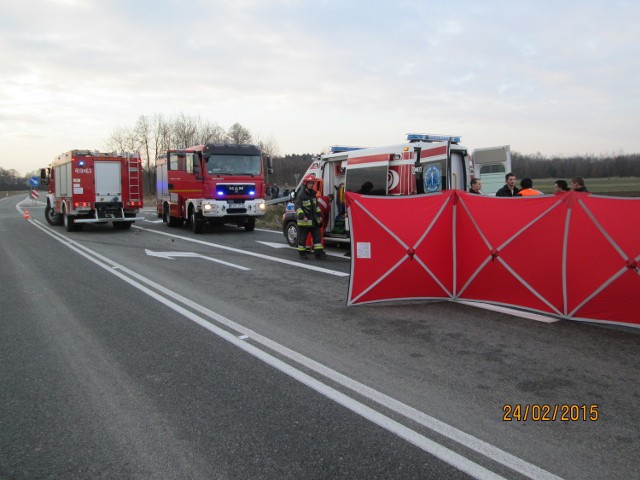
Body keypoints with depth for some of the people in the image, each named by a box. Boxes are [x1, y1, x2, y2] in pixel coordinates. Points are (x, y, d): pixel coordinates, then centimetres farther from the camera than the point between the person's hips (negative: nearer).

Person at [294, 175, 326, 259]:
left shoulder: (313, 193, 12)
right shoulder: (301, 194, -13)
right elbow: (297, 206, -18)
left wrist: (319, 215, 18)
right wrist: (302, 216, -27)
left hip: (314, 220, 7)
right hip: (304, 221, -7)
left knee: (317, 236, 4)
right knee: (302, 237, 3)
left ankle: (318, 252, 7)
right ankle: (302, 253, 14)